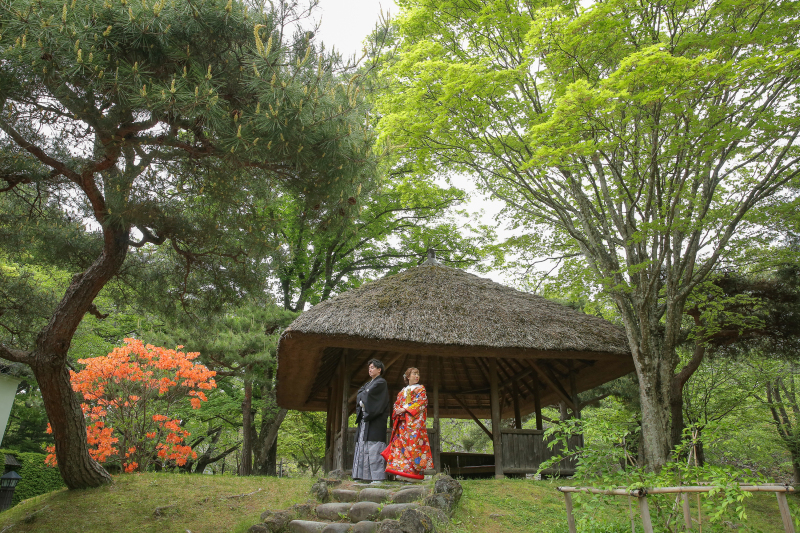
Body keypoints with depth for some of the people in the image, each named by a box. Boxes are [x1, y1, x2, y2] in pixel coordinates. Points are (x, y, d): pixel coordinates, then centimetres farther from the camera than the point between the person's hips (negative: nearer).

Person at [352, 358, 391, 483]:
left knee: (374, 449, -12)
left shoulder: (381, 382, -3)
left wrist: (362, 396, 3)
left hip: (375, 420, -9)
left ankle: (377, 477, -12)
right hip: (365, 418, 9)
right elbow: (359, 395, 12)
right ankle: (366, 475, 7)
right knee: (363, 446, 4)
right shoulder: (368, 383, 23)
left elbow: (369, 394, -15)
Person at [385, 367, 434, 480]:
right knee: (400, 443, -5)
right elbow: (397, 404, 19)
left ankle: (412, 473, -14)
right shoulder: (402, 391, 24)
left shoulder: (420, 389, 10)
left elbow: (420, 402, -4)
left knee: (412, 442, -14)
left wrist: (405, 409, -11)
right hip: (402, 422, 5)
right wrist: (397, 411, -5)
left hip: (414, 420, -5)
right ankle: (401, 470, -4)